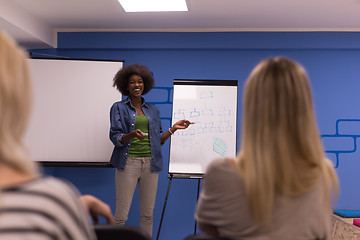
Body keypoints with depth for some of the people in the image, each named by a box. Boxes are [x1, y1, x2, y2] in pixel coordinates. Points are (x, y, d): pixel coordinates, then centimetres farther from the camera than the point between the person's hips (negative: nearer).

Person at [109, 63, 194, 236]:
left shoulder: (153, 110, 15)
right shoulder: (118, 108, 6)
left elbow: (158, 140, 15)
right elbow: (115, 137, -4)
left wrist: (174, 128, 3)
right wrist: (132, 135, -23)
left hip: (150, 163, 3)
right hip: (128, 162, -3)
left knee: (147, 214, 7)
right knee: (121, 214, -5)